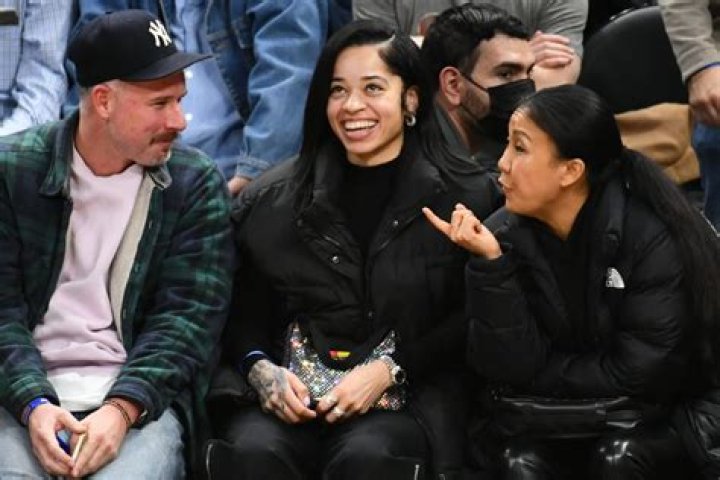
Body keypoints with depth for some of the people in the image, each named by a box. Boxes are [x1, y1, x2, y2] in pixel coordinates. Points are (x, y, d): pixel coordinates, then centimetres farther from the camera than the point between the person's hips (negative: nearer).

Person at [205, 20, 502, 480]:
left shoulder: (467, 197, 5)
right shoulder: (273, 200, 13)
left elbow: (472, 320, 0)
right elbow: (243, 309, 16)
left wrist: (388, 371, -11)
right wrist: (261, 368, -5)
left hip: (405, 398, -2)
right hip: (289, 395, 2)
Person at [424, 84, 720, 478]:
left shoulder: (654, 236, -20)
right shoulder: (504, 234, -10)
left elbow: (638, 376, -20)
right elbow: (511, 369, -16)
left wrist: (542, 376, -11)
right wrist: (490, 262, -26)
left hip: (654, 421, -3)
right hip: (552, 420, 3)